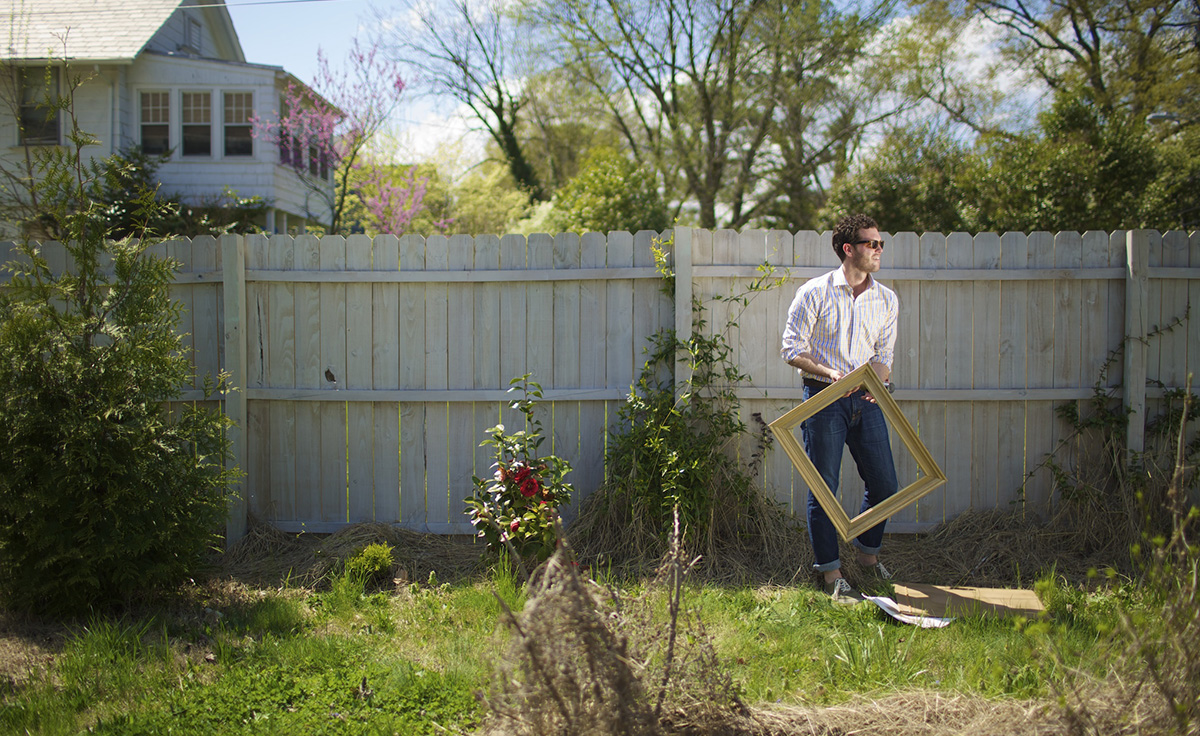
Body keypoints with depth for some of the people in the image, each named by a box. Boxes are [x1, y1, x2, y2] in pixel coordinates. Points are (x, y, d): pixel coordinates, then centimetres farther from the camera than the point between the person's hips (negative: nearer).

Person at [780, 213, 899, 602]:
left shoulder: (887, 301, 9)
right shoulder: (814, 293, -5)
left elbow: (884, 355, 10)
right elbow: (792, 349, -6)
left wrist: (876, 382, -12)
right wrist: (829, 372, -20)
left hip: (866, 400, 5)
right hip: (824, 397, -4)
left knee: (885, 485, 8)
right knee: (824, 488, -2)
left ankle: (868, 552, 32)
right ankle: (831, 573, 10)